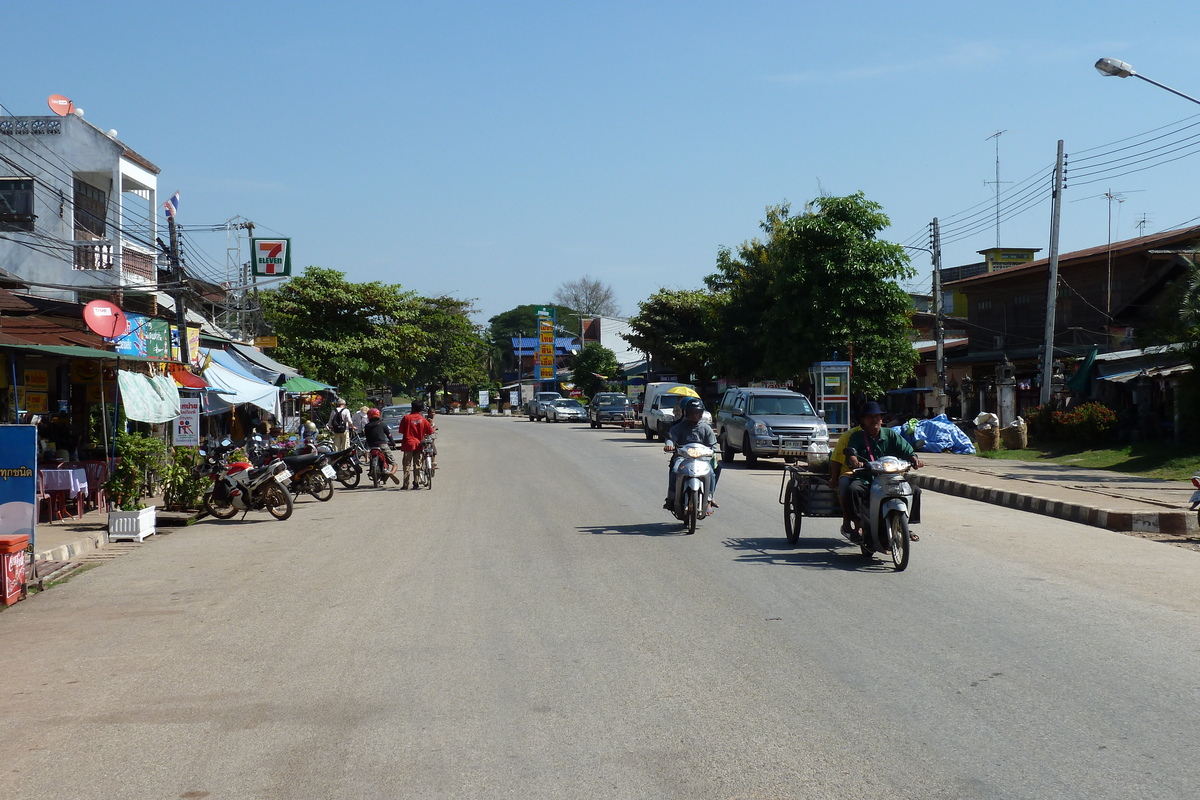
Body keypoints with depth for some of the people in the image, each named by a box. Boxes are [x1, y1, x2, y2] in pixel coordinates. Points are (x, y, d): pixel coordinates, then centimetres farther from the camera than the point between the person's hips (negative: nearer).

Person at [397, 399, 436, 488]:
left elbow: (401, 431, -2)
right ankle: (416, 482, 11)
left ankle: (406, 484, -3)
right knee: (417, 464, 11)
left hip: (408, 444, -2)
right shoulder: (423, 419, -1)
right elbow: (430, 431, 5)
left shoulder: (406, 417, -7)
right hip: (418, 444, 2)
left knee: (407, 464, 1)